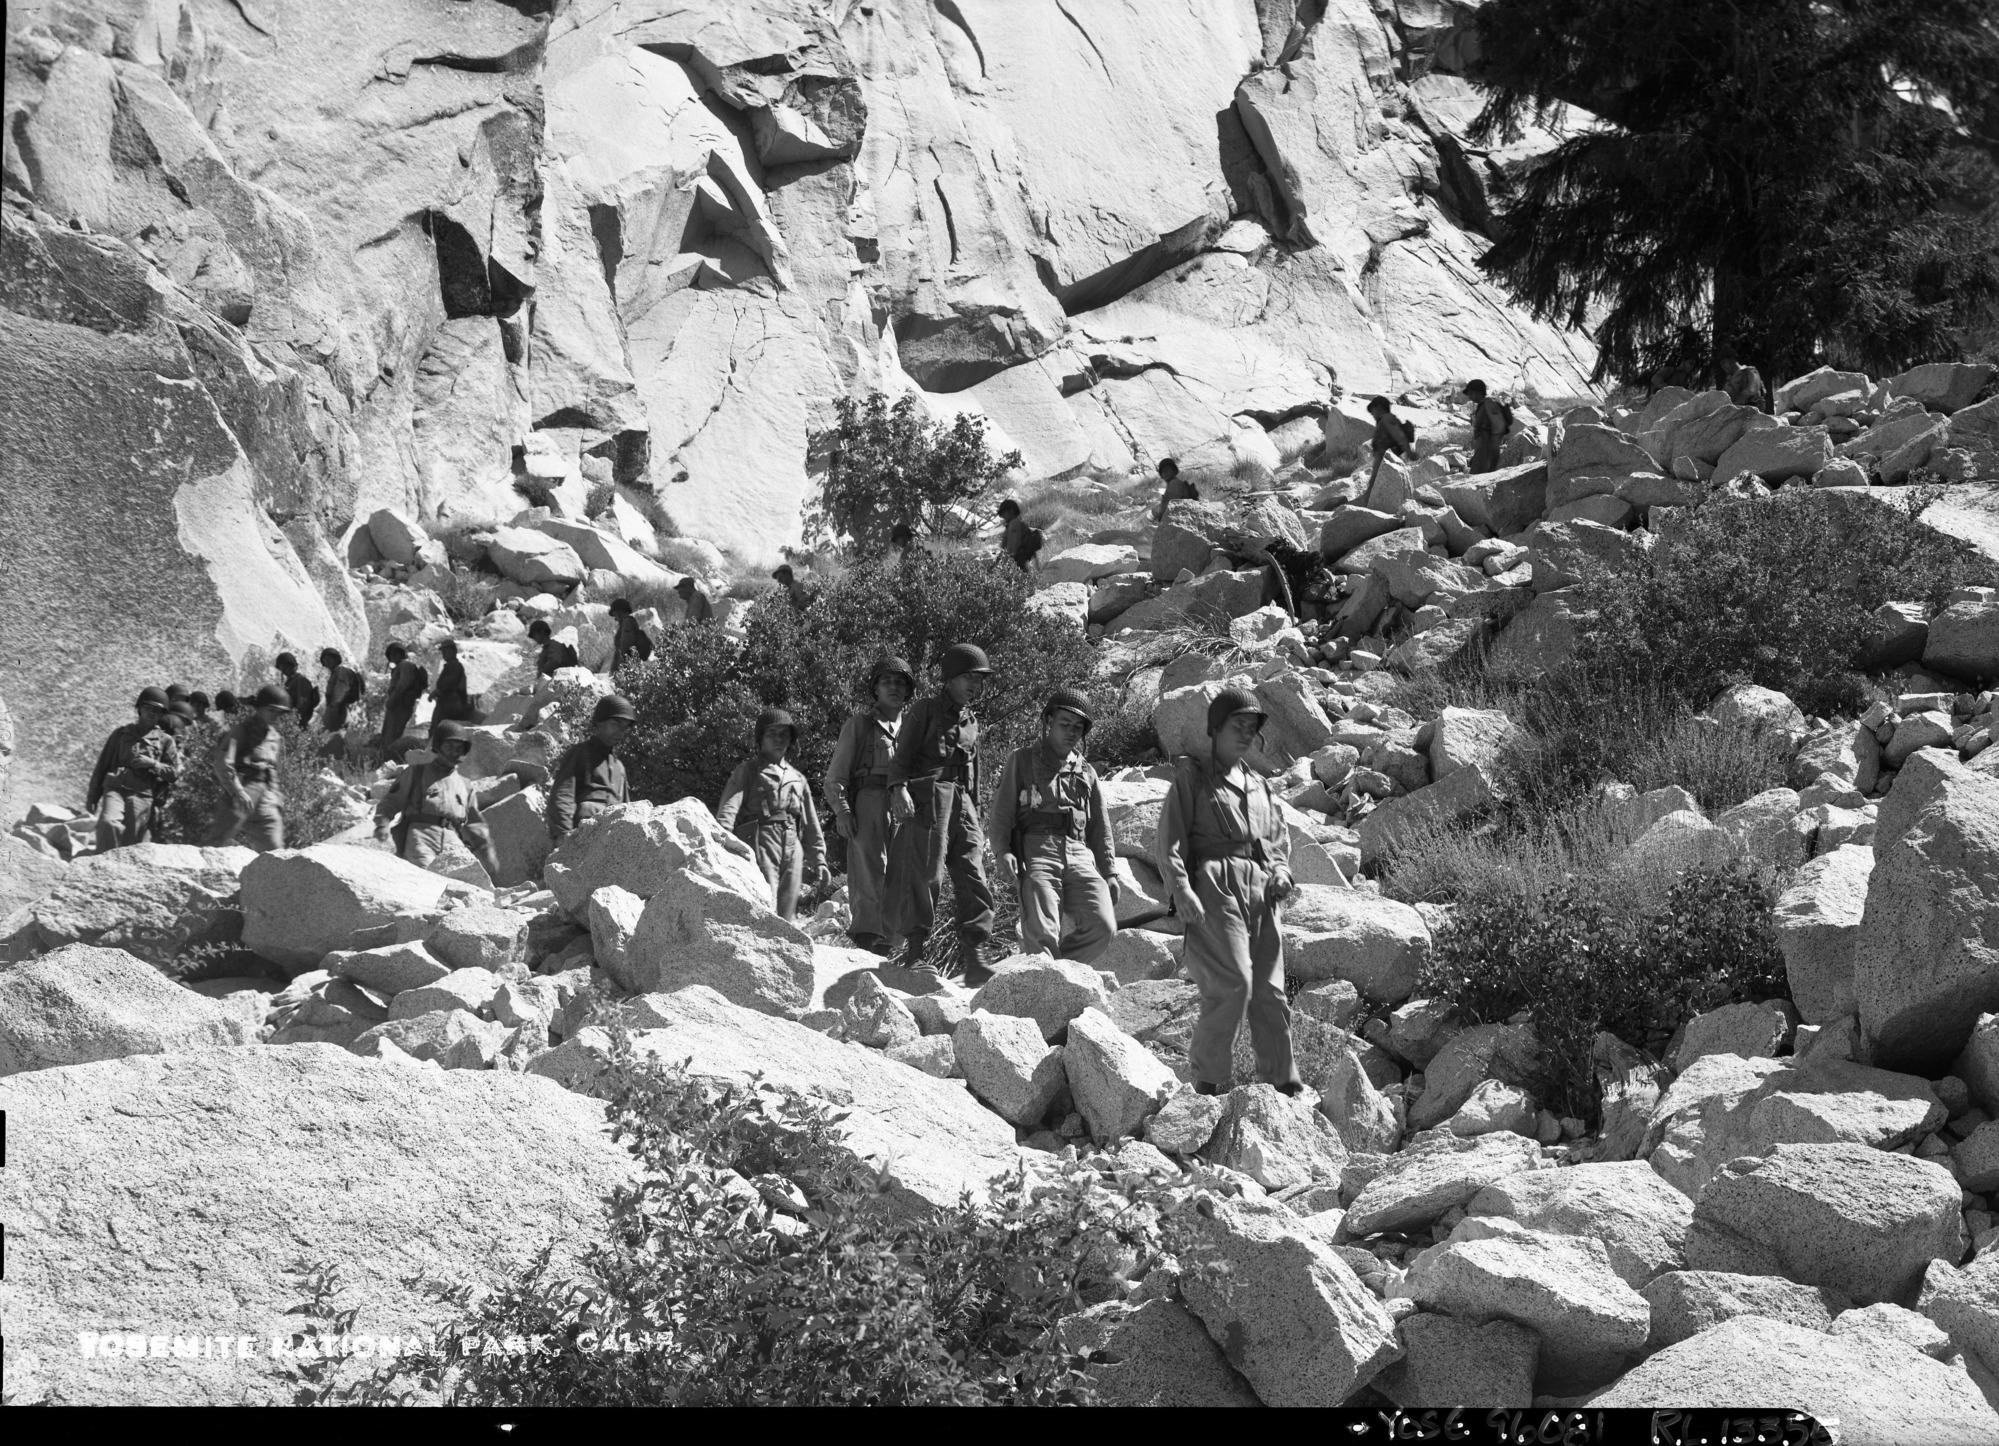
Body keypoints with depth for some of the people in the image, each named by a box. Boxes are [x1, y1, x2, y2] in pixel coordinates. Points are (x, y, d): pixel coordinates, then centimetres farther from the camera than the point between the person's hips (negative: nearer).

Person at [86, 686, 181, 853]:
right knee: (108, 822, -27)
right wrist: (92, 796, 13)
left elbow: (175, 772, 10)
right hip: (115, 789, 0)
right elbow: (102, 765, 17)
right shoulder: (122, 733, 14)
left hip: (142, 794, 0)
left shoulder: (165, 740, 12)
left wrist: (153, 764, -7)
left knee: (133, 842, -5)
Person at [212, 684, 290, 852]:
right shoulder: (241, 731, 0)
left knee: (274, 849, -2)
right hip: (242, 790, -6)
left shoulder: (275, 737, 20)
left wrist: (277, 798, 17)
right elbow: (222, 765, -11)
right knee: (219, 843, -9)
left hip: (266, 796, 6)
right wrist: (238, 791, -23)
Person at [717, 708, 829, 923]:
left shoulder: (797, 779, 26)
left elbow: (811, 825, 27)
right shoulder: (747, 771, 10)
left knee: (786, 915, 1)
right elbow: (728, 809, -4)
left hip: (793, 849, 5)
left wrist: (818, 860, 19)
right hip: (760, 844, -5)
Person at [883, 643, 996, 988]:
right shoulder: (925, 710, 5)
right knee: (926, 877, -12)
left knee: (975, 881, -3)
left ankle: (971, 961, -5)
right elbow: (902, 755, -3)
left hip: (963, 803, 7)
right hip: (929, 797, -7)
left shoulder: (971, 722, 25)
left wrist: (976, 818, 24)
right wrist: (898, 788, -21)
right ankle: (913, 956, -11)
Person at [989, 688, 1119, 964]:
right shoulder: (1022, 760, 17)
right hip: (1037, 851, -4)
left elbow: (1100, 828, 27)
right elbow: (1002, 809, 8)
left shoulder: (1087, 774, 27)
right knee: (1042, 936, -20)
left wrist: (1108, 873, 17)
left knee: (1103, 927, -16)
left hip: (1080, 856, 4)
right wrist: (1002, 850, -8)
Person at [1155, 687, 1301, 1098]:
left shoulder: (1259, 787, 25)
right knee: (1233, 983, -17)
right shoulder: (1191, 778, 7)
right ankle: (1209, 1076, -8)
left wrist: (1281, 870, 7)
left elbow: (1280, 834, 29)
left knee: (1270, 990, 3)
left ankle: (1282, 1080, 8)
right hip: (1216, 888, -6)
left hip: (1261, 894, 6)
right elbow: (1170, 840, -1)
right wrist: (1181, 890, -14)